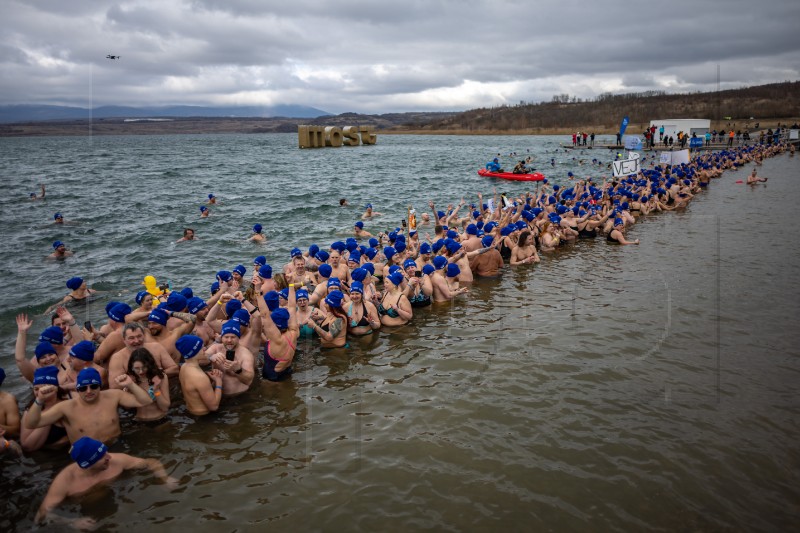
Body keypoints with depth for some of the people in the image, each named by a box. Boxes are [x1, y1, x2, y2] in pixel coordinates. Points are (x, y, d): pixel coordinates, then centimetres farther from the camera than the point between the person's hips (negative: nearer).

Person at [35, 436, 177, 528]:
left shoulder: (117, 461, -13)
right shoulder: (65, 481, -21)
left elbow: (150, 462, -1)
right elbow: (42, 515, -21)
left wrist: (166, 479, -19)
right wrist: (71, 522, -36)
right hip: (85, 517, -1)